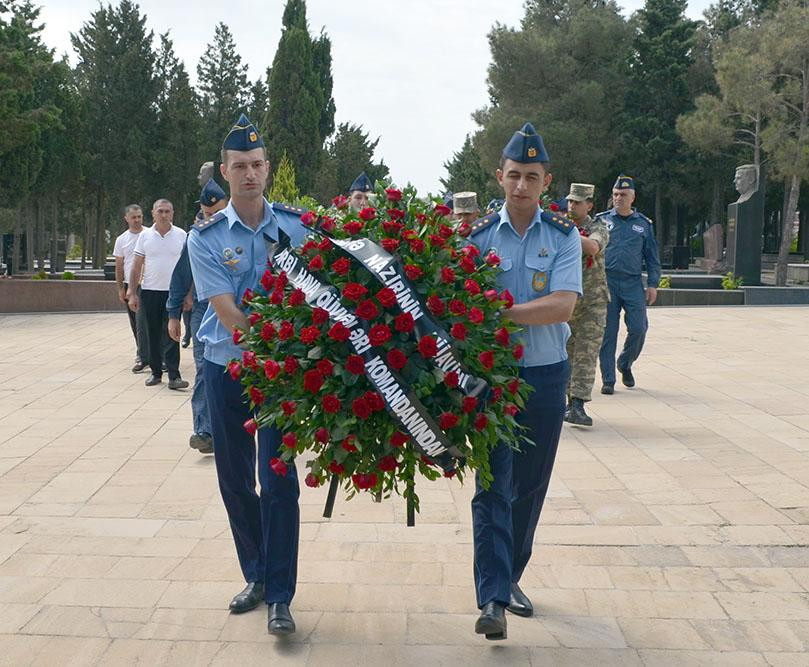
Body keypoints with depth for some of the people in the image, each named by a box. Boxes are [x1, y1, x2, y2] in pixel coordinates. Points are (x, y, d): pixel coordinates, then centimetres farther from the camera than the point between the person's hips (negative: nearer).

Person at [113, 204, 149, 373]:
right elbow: (119, 266, 12)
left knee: (141, 322, -13)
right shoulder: (121, 240, 9)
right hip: (129, 285, 5)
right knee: (135, 323, 12)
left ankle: (143, 358, -13)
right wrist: (120, 288, 7)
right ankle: (142, 353, 25)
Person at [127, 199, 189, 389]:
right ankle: (156, 372, 19)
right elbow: (137, 266, 7)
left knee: (171, 335, -6)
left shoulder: (181, 235, 2)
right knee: (153, 336, 8)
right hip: (150, 291, 2)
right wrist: (132, 293, 3)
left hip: (173, 292, -2)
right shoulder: (145, 236, 5)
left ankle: (173, 376, -7)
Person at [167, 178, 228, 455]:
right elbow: (182, 274, 9)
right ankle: (204, 430, -10)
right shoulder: (196, 235, 4)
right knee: (205, 368, -8)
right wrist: (174, 314, 8)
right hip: (203, 307, 0)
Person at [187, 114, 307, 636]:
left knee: (279, 481, -5)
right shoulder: (206, 237, -4)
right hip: (227, 369, 2)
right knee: (235, 479, 11)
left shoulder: (296, 225, -2)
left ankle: (279, 597, 3)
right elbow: (225, 312, -13)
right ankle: (257, 577, 29)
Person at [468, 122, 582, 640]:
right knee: (493, 485, -5)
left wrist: (498, 313, -22)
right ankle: (492, 600, -5)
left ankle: (508, 578, 29)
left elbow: (562, 305, -15)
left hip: (545, 376, 2)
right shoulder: (479, 234, -1)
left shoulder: (563, 236, -1)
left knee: (530, 487, 12)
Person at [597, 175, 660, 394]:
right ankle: (608, 379, 7)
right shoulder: (601, 220, 7)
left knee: (638, 328, -6)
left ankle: (625, 364, 22)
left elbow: (652, 257, 15)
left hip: (633, 284, 1)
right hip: (606, 283, -1)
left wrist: (653, 284, 6)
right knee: (607, 332, -1)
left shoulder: (643, 224, 12)